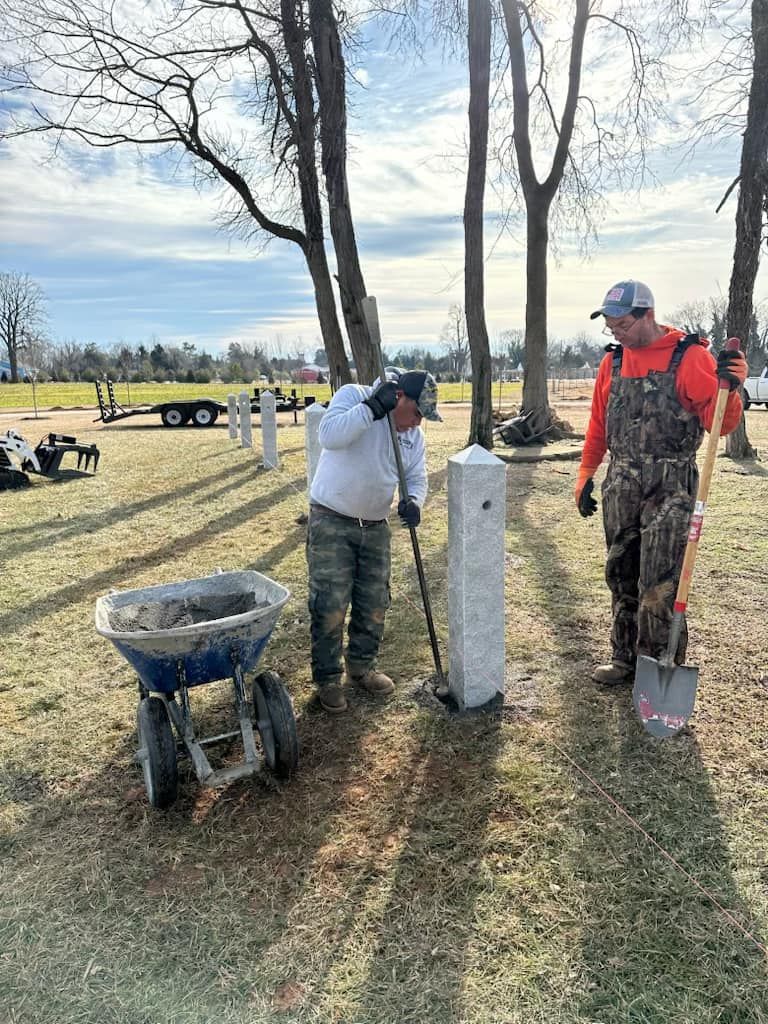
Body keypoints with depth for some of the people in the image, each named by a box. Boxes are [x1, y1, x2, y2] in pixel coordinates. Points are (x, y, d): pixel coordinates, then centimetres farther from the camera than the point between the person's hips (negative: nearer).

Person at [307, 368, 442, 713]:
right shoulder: (353, 396, -13)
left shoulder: (414, 434, 5)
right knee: (330, 606, -3)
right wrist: (373, 407, -32)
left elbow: (417, 478, 8)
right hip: (331, 522, -6)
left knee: (374, 604, 13)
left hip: (375, 526, 6)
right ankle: (327, 678, 15)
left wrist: (413, 501, -14)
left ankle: (362, 666, 34)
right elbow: (329, 435, -29)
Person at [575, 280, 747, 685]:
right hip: (621, 485, 6)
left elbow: (720, 424, -8)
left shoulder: (689, 356, -6)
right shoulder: (613, 361, 10)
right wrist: (585, 476, 14)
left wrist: (728, 388, -27)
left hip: (670, 487, -5)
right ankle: (625, 658, 27)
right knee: (621, 576, 12)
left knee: (658, 586, -5)